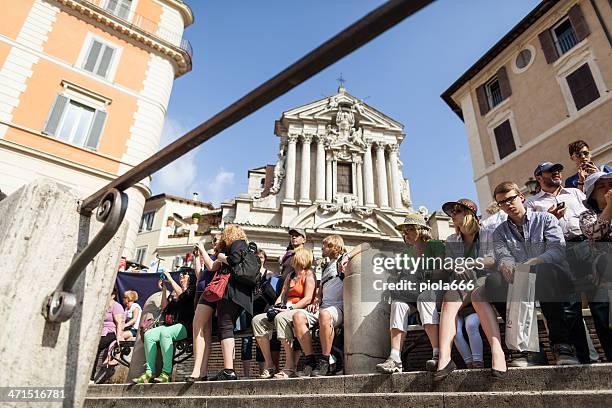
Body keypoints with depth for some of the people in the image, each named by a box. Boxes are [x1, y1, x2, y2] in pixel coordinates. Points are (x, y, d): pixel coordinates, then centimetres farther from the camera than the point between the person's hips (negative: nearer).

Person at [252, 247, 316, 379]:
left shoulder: (308, 274, 1)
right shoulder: (290, 277, 25)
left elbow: (307, 299, -11)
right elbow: (282, 296, 19)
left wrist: (289, 308, -19)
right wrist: (275, 308, -1)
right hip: (287, 310, 8)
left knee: (280, 317, -37)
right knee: (257, 319, -12)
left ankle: (290, 367, -32)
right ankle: (269, 366, -15)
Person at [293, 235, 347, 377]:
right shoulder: (326, 267, 30)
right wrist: (315, 302, 11)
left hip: (338, 307, -6)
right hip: (323, 307, 7)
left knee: (325, 314, -39)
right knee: (298, 316, -21)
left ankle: (324, 362, -27)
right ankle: (310, 360, -18)